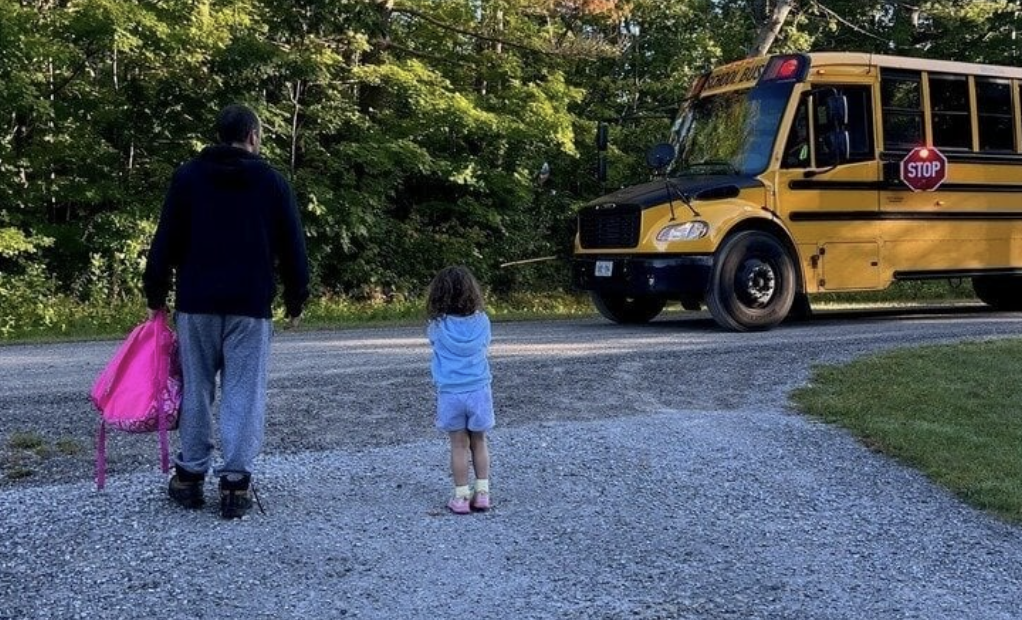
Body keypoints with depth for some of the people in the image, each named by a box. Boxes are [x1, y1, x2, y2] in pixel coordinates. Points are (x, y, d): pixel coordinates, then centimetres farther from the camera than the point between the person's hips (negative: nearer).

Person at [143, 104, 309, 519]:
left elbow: (166, 241, 3)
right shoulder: (272, 181, 2)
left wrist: (155, 295, 10)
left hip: (196, 303, 2)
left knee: (196, 388, 10)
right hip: (251, 306, -1)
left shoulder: (188, 177, 5)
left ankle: (190, 477, 15)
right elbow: (292, 248, 3)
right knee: (244, 392, 1)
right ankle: (236, 482, -2)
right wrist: (296, 299, 12)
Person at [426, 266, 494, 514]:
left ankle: (461, 497, 10)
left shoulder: (438, 326, -9)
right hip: (478, 391, 1)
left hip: (450, 393, -1)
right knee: (479, 442, 14)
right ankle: (482, 492, 15)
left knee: (459, 445, 7)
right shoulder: (481, 321, -5)